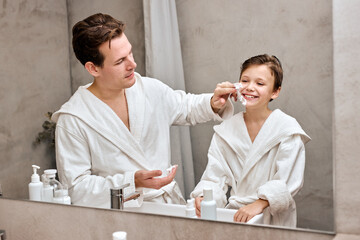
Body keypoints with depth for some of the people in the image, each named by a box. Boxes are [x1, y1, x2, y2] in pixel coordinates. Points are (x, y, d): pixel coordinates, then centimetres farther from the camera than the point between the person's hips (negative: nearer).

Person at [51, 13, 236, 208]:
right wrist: (133, 182, -21)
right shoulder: (73, 120, -11)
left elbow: (186, 108, 24)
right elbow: (75, 188, -10)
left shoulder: (151, 89, 4)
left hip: (170, 202, 6)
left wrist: (213, 103, 2)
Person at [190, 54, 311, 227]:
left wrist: (259, 204, -25)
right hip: (234, 214, 3)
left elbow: (287, 181, -11)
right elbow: (216, 175, 4)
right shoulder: (225, 130, 8)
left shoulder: (287, 129, -4)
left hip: (274, 218, -3)